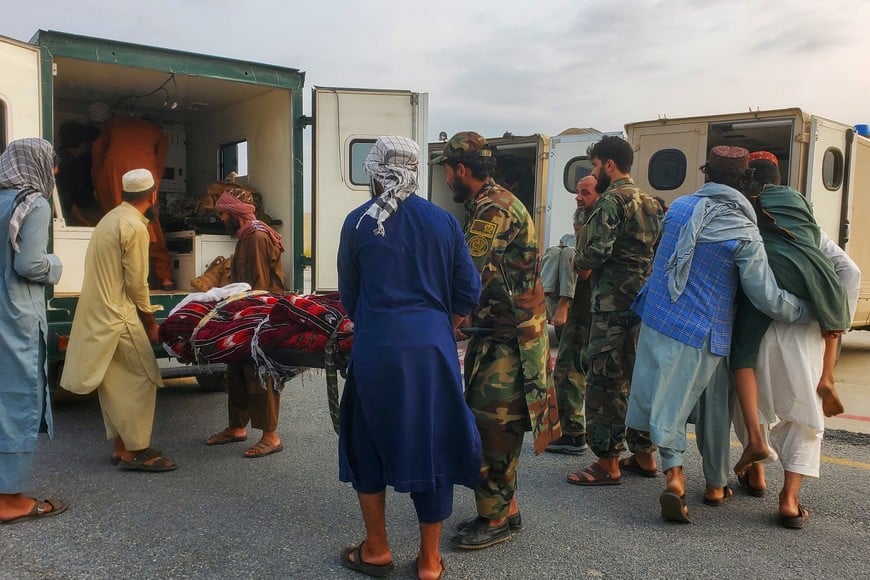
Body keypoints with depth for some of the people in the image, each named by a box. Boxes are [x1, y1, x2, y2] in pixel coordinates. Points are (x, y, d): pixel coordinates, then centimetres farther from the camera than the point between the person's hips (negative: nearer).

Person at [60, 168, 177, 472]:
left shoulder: (112, 218, 14)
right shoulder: (135, 227, -15)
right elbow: (136, 283, -15)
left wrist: (144, 316, 16)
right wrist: (151, 322, -3)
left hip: (98, 313, 9)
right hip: (117, 314, -9)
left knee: (116, 380, 13)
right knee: (142, 378, -3)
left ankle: (121, 446, 20)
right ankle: (135, 451, 0)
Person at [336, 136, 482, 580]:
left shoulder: (358, 222, 1)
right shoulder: (444, 221, 3)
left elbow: (348, 295, 8)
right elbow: (468, 292, 4)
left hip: (375, 347, -1)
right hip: (432, 347, 1)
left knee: (368, 443, 17)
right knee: (431, 446, 11)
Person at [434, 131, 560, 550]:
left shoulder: (493, 208, -18)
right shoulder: (489, 204, 15)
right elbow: (480, 272, 16)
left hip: (510, 337, -10)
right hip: (498, 331, 10)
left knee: (492, 425, -3)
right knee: (494, 422, 15)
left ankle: (495, 519, 10)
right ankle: (506, 508, 27)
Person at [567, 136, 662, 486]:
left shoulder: (611, 200, -11)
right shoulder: (650, 202, 15)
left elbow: (598, 251, -21)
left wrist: (578, 261, -2)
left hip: (613, 304, -9)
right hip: (643, 301, 9)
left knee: (604, 381, -3)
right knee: (638, 378, 15)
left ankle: (607, 463, 2)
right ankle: (644, 455, 24)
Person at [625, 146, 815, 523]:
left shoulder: (679, 207, 0)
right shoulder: (744, 234, -12)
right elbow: (769, 300, -12)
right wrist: (812, 311, 4)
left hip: (659, 321, 3)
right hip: (704, 333, -2)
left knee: (669, 403, 8)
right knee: (713, 407, 16)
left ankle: (674, 475, -11)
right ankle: (716, 485, 30)